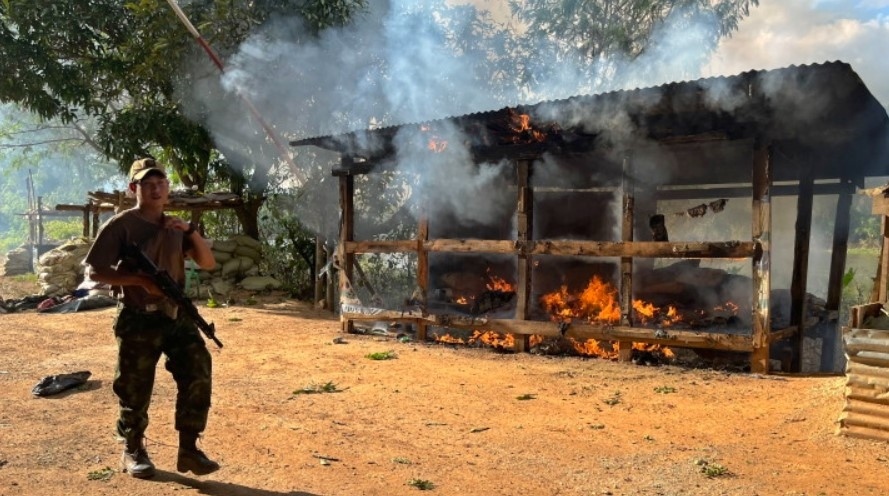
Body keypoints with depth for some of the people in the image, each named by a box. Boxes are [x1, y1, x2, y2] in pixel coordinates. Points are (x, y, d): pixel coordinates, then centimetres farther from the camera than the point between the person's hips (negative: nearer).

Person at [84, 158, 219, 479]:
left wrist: (190, 231, -7)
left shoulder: (174, 228, 11)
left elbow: (207, 263, 7)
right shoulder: (120, 225, -6)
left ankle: (188, 450, 8)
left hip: (177, 316, 5)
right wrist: (140, 280, -21)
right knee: (135, 390, 6)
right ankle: (133, 452, 28)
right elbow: (95, 271, -10)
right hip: (138, 321, -5)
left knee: (198, 375, -4)